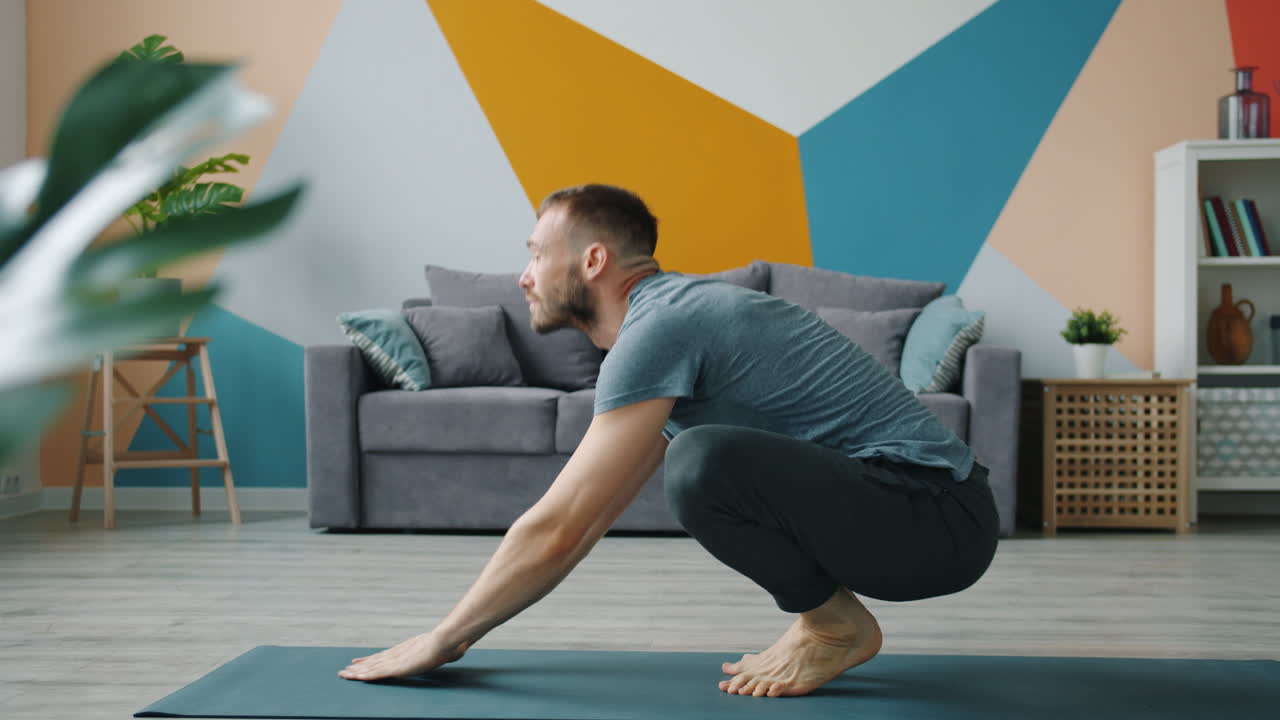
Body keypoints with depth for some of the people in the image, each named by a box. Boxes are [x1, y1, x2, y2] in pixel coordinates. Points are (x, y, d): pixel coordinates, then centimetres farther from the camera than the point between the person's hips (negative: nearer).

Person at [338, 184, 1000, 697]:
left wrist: (440, 641, -6)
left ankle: (835, 624, -4)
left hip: (935, 518, -10)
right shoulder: (673, 311, 15)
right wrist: (462, 626, 20)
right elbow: (586, 518, 20)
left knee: (704, 463, -30)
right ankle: (827, 615, 13)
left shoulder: (658, 328, -16)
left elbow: (557, 530, -18)